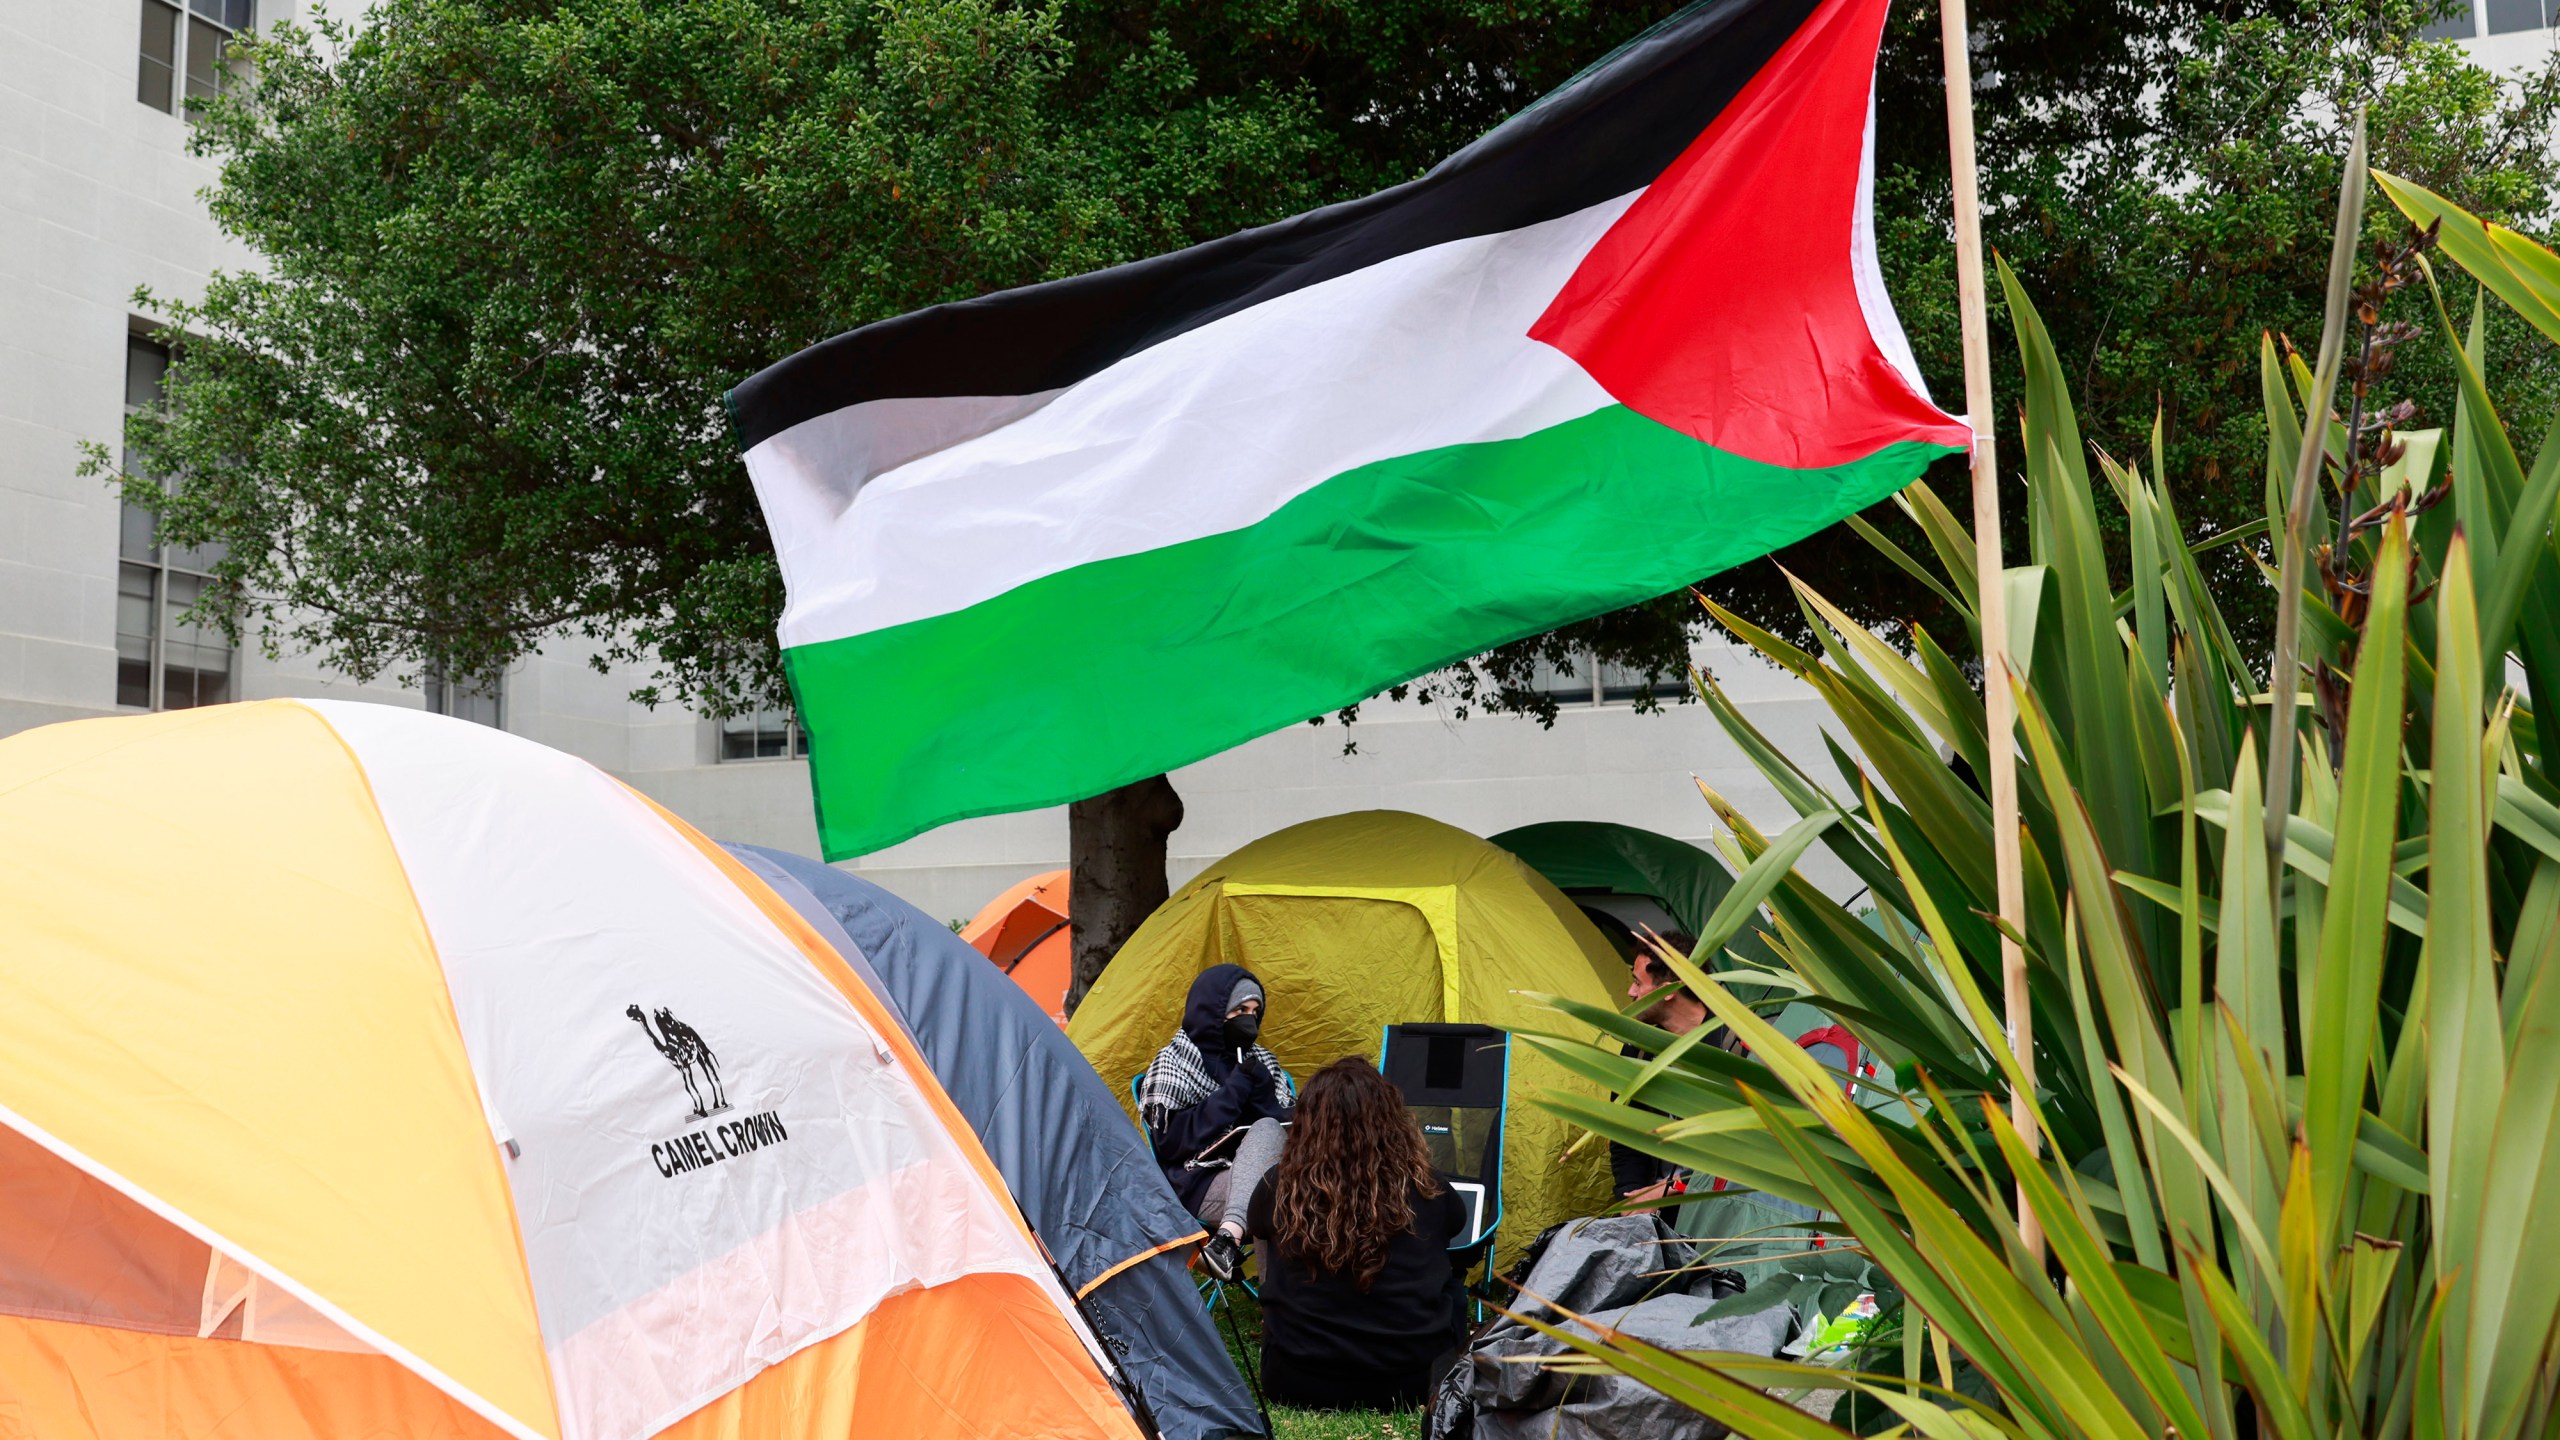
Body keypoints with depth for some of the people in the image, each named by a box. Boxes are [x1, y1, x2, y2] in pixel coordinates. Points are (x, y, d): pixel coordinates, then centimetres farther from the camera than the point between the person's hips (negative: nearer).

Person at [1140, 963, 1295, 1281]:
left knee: (1267, 1130, -30)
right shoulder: (1174, 1062, 5)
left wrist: (1262, 1091, -6)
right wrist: (1235, 1090, -11)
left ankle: (1229, 1236, -45)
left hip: (1267, 1178, 4)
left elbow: (1291, 1125, 14)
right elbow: (1170, 1139, -7)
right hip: (1201, 1186, -4)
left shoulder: (1261, 1060, 21)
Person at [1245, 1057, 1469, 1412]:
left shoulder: (1281, 1186, -8)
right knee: (1450, 1283, 29)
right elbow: (1457, 1223, 20)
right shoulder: (1423, 1186, -6)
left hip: (1295, 1385, 0)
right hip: (1413, 1384, 1)